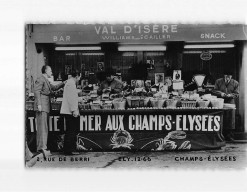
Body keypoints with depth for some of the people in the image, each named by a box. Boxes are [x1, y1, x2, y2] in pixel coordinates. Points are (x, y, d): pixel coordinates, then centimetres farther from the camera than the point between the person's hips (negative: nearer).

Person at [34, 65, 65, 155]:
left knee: (43, 127, 7)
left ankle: (40, 148, 8)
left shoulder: (46, 81, 22)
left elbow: (54, 88, 31)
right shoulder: (40, 79, -7)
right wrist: (39, 104, -23)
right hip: (41, 105, -10)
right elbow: (36, 91, -16)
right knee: (42, 126, -15)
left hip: (45, 107, 10)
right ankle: (42, 147, -20)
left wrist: (63, 83, 18)